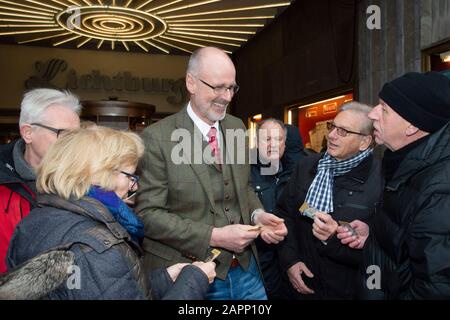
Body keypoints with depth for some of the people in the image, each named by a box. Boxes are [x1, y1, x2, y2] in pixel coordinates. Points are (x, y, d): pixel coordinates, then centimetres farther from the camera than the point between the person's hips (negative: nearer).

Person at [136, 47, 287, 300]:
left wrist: (257, 214, -6)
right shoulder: (158, 137, -14)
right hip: (192, 278, -5)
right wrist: (213, 236, -20)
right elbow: (147, 213, -15)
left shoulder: (236, 126, 3)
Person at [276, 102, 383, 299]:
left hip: (349, 290, -4)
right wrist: (289, 260, -5)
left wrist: (337, 238, -29)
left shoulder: (381, 180, -18)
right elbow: (284, 212, 3)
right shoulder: (307, 166, -1)